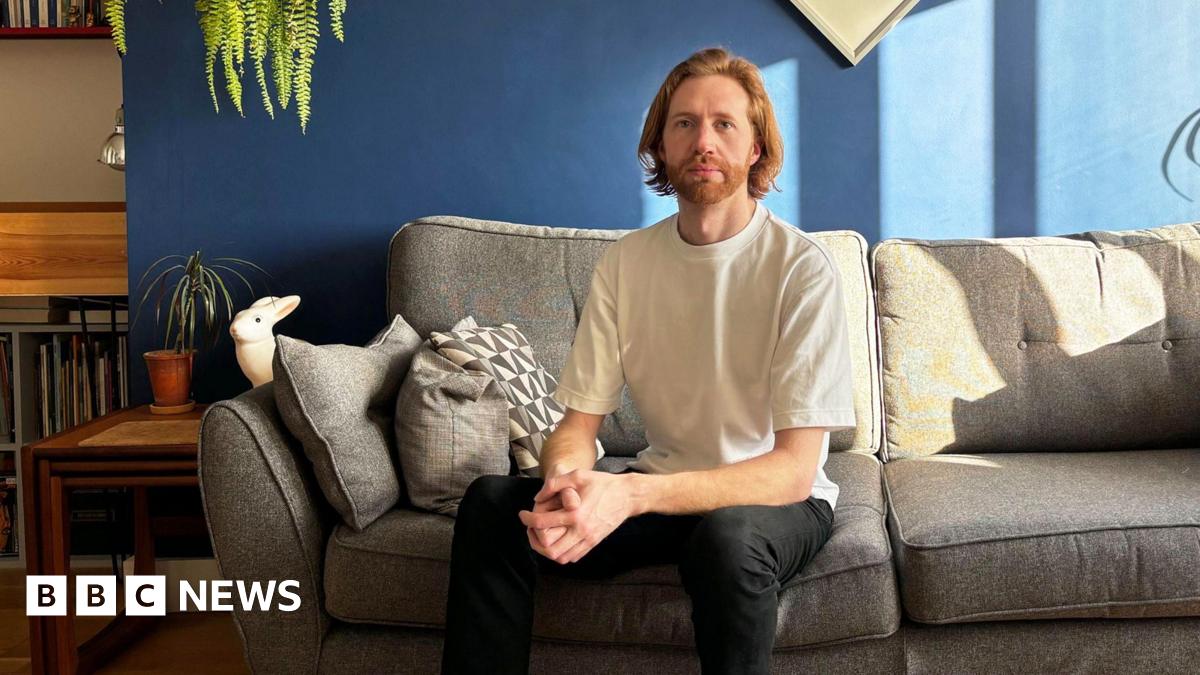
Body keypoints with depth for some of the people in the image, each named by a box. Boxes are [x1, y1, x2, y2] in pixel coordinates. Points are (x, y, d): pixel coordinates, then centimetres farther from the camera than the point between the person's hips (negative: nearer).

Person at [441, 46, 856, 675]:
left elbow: (794, 470, -21)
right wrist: (563, 481, -27)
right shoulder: (625, 261, -1)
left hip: (779, 500, -3)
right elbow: (579, 419, -2)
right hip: (663, 488, 4)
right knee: (491, 501, -18)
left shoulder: (802, 268, -16)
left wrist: (630, 493, -34)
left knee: (727, 536, -38)